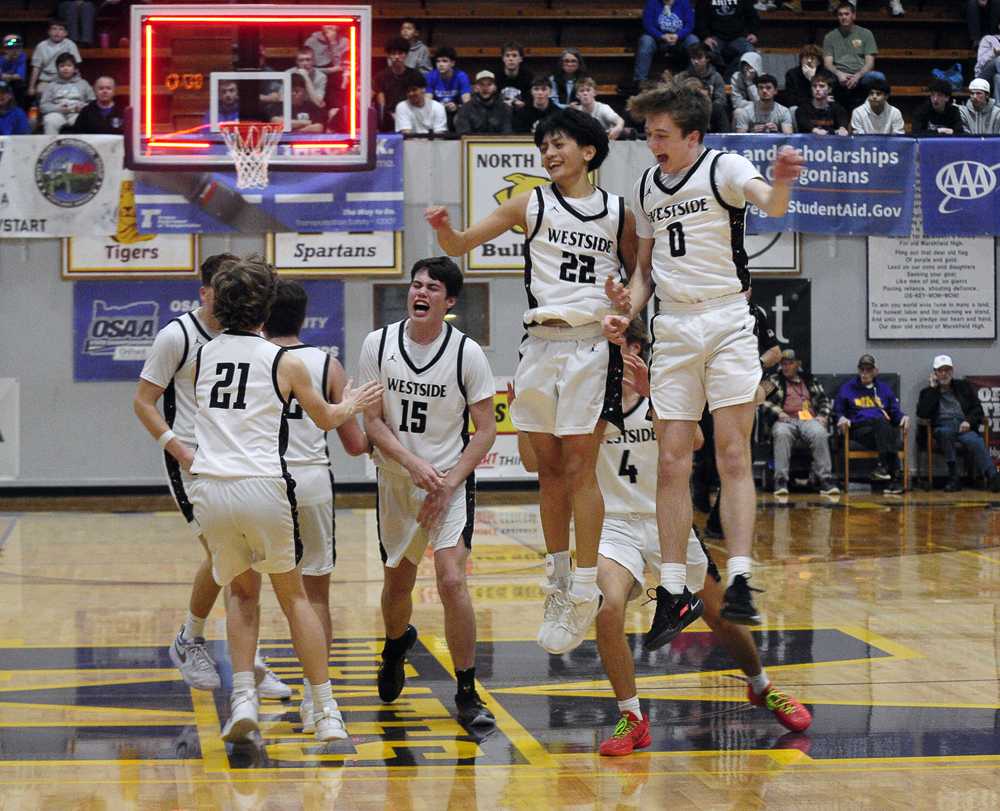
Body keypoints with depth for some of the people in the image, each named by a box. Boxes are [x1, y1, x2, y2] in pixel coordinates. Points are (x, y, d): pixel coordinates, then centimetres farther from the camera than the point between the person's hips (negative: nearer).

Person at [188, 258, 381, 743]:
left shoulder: (203, 356, 10)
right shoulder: (283, 362, 1)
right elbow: (326, 419, 17)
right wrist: (351, 405, 40)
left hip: (209, 487, 2)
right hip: (262, 487, -2)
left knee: (242, 592, 21)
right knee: (293, 596, 12)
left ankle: (243, 698, 5)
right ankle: (326, 715, 11)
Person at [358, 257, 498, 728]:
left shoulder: (467, 353, -11)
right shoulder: (378, 345, -6)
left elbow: (486, 430, -6)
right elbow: (373, 422, -5)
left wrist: (448, 483, -16)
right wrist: (415, 465, -19)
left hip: (451, 482, -3)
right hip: (395, 481, 3)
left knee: (451, 581, -17)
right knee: (397, 583, 16)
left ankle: (467, 694, -5)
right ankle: (396, 646, 51)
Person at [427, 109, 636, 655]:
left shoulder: (617, 213, 7)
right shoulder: (531, 205, 8)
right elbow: (461, 246, 5)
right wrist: (443, 227, -17)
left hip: (592, 344, -2)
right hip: (540, 343, 2)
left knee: (580, 468, -7)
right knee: (549, 470, 7)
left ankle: (584, 591, -3)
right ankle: (557, 585, 17)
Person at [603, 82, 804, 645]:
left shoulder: (723, 168, -5)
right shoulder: (647, 187, 13)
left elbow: (771, 205, -26)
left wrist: (781, 183, -50)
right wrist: (629, 309, 4)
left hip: (726, 321, -5)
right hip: (673, 329, 5)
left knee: (734, 457, -9)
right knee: (673, 464, 2)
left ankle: (739, 583, -13)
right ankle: (675, 593, 7)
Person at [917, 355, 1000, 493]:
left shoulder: (964, 386, 22)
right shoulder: (927, 392, 19)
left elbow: (977, 409, 16)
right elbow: (922, 414, 1)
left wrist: (968, 421, -5)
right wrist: (933, 388, 3)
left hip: (964, 427, 1)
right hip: (942, 428, -1)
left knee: (977, 443, -33)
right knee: (945, 431, -38)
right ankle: (953, 477, -36)